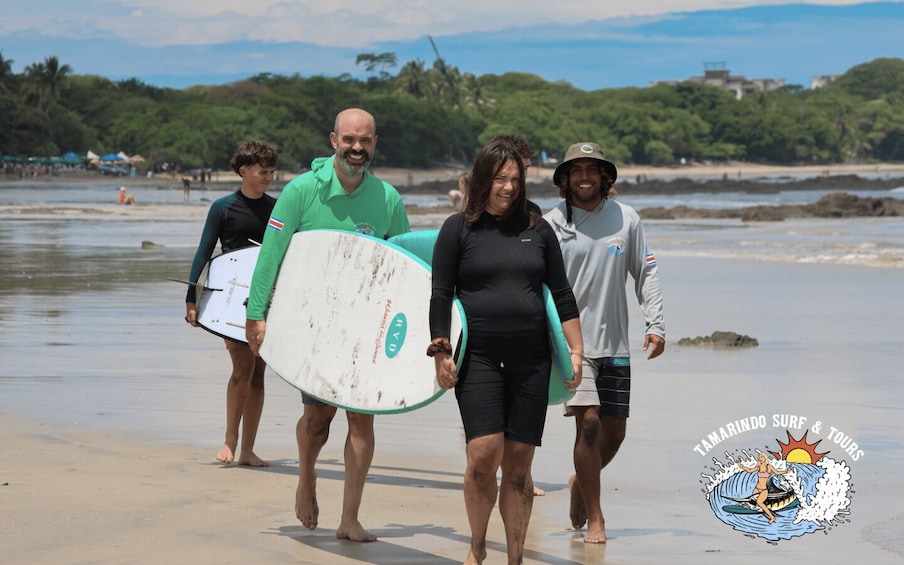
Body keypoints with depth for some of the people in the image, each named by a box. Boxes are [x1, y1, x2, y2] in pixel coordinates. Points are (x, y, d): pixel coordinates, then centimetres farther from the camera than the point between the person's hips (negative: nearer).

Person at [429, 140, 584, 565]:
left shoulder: (538, 230, 12)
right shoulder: (458, 229, 4)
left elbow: (562, 294, 14)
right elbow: (440, 295, 3)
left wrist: (575, 350, 8)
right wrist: (442, 354, -4)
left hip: (531, 359, 3)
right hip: (478, 357, -2)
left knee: (519, 463, 2)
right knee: (484, 454, -13)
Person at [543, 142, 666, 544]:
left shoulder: (626, 220, 6)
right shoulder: (551, 225, -2)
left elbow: (646, 273, 11)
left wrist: (655, 324, 1)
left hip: (614, 344, 4)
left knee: (614, 432, 7)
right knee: (589, 421, -15)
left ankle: (581, 482, 38)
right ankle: (594, 520, -6)